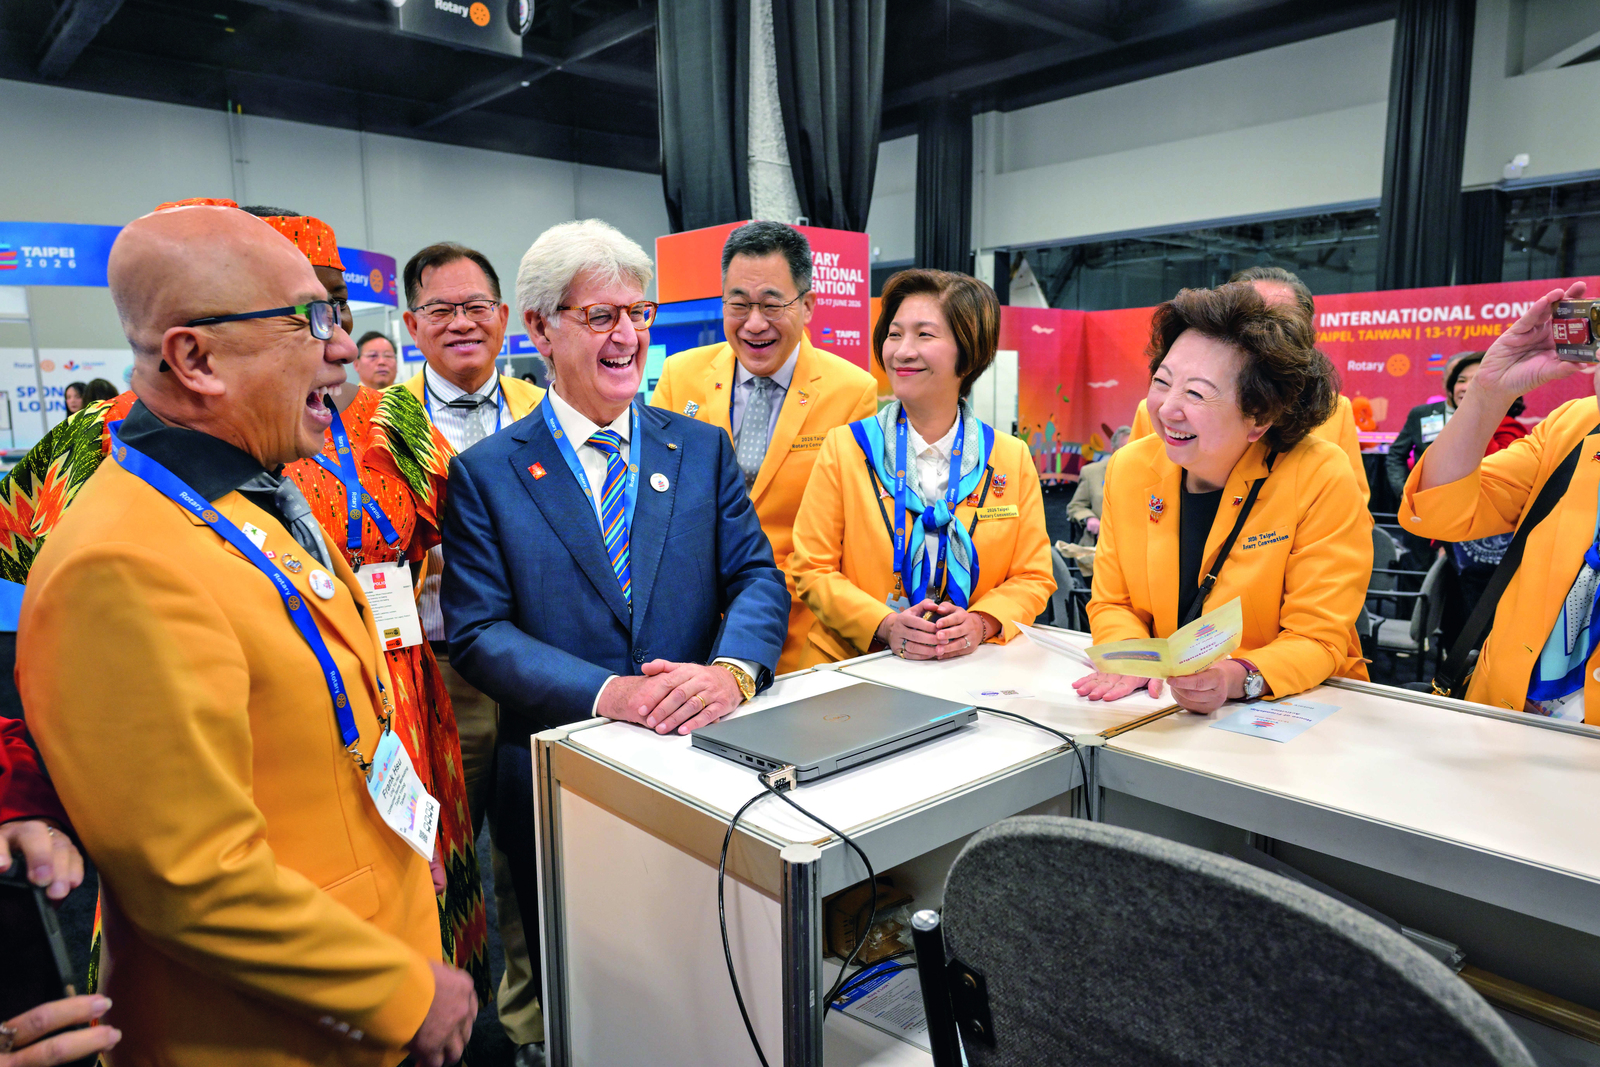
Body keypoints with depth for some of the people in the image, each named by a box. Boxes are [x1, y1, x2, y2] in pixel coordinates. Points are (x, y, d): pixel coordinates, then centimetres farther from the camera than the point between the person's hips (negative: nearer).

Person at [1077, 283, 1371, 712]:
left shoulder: (1321, 480, -16)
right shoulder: (1129, 469, -5)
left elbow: (1317, 639, -15)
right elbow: (1111, 604, 3)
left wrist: (1237, 677, -34)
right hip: (1161, 706, 3)